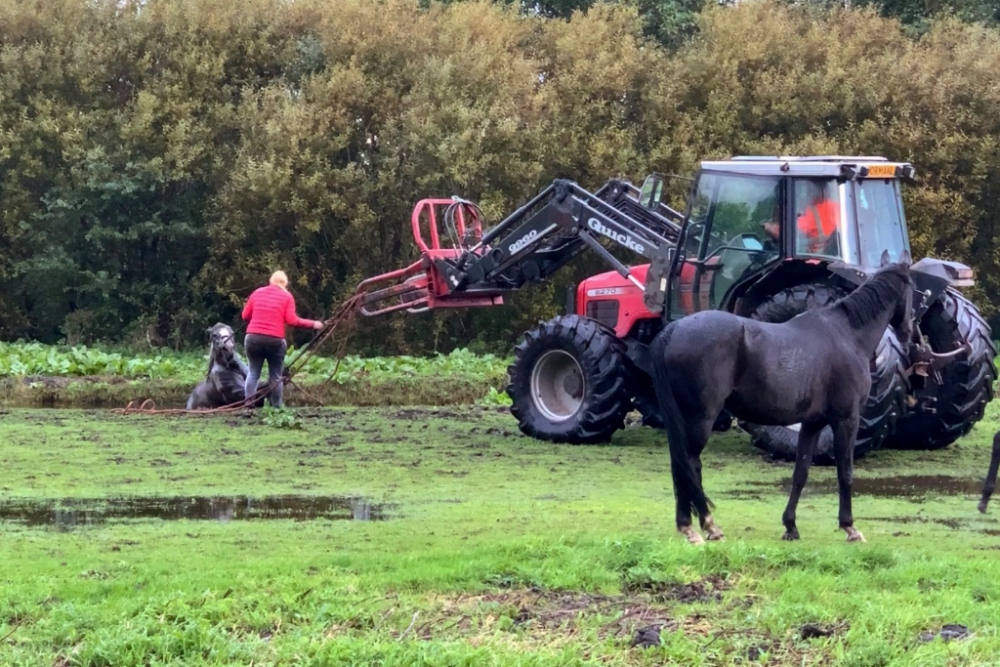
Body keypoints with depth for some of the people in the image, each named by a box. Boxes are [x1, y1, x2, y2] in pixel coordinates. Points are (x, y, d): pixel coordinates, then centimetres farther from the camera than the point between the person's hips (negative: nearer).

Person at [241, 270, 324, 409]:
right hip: (275, 340, -2)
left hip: (253, 338, 3)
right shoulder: (287, 296, 3)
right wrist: (313, 324, 3)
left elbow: (245, 316, 11)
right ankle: (276, 407, 8)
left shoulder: (257, 292, 12)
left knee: (253, 373, 12)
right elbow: (291, 320, -6)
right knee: (275, 376, 8)